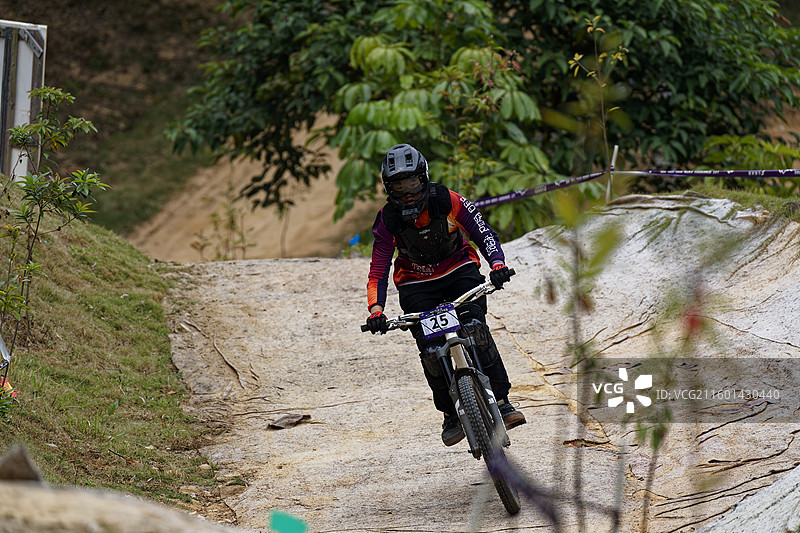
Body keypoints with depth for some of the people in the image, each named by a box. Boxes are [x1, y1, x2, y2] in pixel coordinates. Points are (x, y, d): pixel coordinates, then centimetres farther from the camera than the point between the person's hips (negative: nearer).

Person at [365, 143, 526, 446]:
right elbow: (378, 270, -11)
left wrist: (497, 263, -31)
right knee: (430, 350, -17)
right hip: (416, 284, 1)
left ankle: (501, 400, -22)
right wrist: (375, 310, -26)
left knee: (475, 328, -27)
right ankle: (451, 415, 0)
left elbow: (482, 232, -13)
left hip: (458, 270, -1)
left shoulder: (447, 202, -17)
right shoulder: (388, 220, -14)